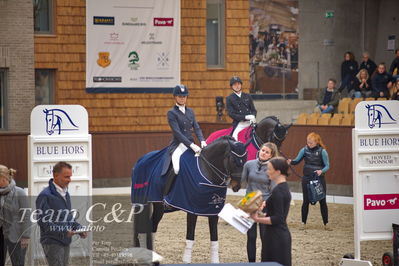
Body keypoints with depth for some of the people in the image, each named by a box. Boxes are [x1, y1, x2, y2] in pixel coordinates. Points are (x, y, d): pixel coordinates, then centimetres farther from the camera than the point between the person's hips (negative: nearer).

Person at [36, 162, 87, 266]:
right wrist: (63, 232, -24)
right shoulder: (45, 196, -15)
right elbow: (43, 221, -19)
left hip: (65, 242, 8)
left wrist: (79, 229, 6)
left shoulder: (65, 194, 14)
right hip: (52, 242, -8)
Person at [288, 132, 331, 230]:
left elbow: (327, 166, -6)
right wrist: (291, 161, -19)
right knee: (306, 201, 5)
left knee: (322, 201, 2)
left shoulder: (322, 151, -8)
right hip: (307, 179, 2)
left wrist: (321, 171, -26)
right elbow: (297, 161, 3)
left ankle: (326, 224, 11)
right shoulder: (304, 150, -1)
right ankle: (303, 223, 15)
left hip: (319, 178, -2)